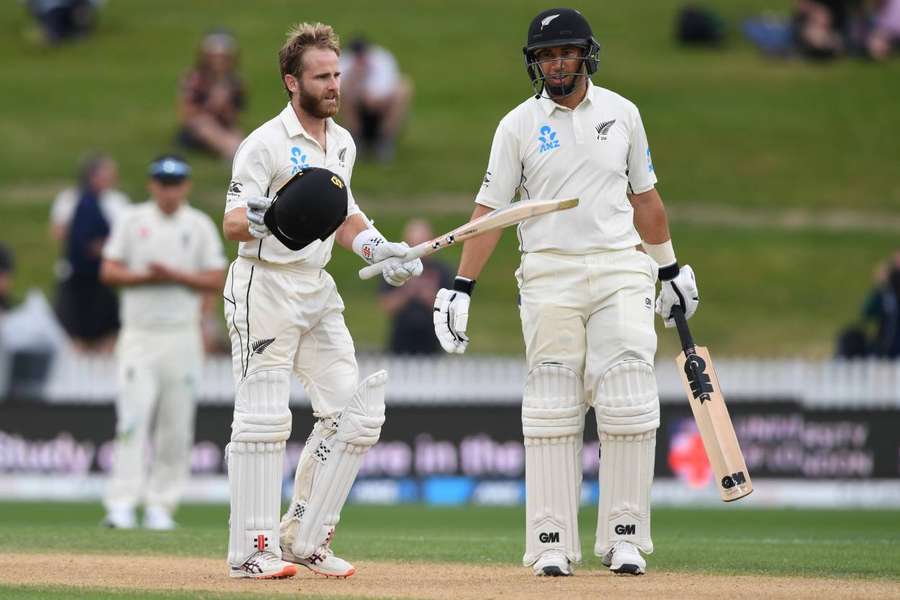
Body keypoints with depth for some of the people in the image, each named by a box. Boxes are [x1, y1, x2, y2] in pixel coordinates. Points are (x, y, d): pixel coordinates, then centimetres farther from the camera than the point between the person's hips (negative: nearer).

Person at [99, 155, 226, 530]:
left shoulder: (200, 226, 6)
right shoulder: (132, 221, 6)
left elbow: (216, 280, 2)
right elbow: (109, 272, 2)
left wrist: (175, 276, -13)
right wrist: (147, 277, -13)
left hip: (182, 337, 1)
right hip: (139, 336, -1)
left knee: (176, 425, 1)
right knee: (132, 418, -12)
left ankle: (160, 505, 9)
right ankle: (122, 502, -16)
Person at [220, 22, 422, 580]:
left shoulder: (342, 143, 13)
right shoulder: (266, 144, -12)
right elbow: (232, 222, -18)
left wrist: (379, 249, 8)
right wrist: (263, 219, -38)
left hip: (318, 290, 8)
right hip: (265, 287, -8)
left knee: (354, 411, 4)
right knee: (263, 418, -9)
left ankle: (305, 537, 13)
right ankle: (253, 549, -5)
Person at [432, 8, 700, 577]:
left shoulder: (622, 113, 9)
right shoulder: (519, 125, 2)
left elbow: (644, 196, 18)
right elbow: (490, 210, 1)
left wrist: (670, 269, 20)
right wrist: (460, 287, -6)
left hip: (620, 272, 1)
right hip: (549, 278, -1)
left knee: (629, 405, -7)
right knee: (552, 411, -3)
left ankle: (625, 540, -2)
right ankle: (552, 544, 0)